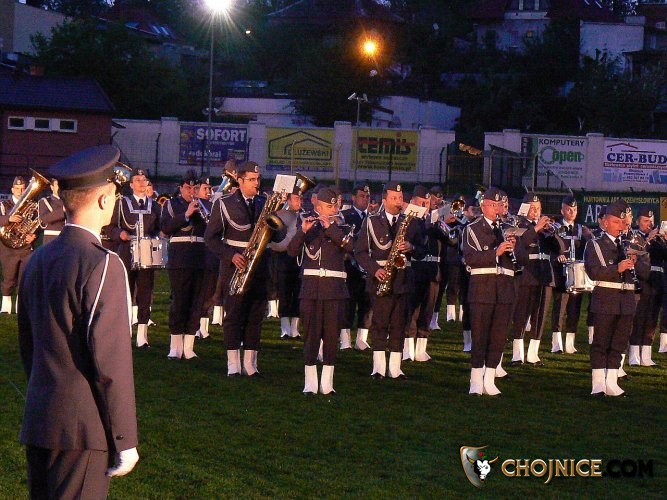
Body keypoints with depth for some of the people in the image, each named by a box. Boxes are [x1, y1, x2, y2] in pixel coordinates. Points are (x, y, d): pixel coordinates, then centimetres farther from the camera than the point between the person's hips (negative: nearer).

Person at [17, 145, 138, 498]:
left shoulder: (38, 259, 10)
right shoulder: (102, 265, -15)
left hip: (37, 422, 8)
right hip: (82, 428, -8)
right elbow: (111, 360, -17)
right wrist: (124, 441, -11)